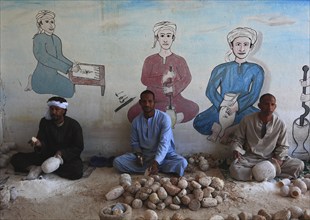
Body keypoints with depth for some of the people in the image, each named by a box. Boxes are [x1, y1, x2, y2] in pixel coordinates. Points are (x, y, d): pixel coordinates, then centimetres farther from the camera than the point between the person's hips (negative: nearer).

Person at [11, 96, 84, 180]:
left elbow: (79, 147, -9)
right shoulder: (45, 121, -3)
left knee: (77, 172, -37)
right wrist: (39, 144, -31)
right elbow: (43, 142, -6)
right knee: (16, 158, -9)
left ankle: (40, 168, -23)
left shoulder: (74, 125, -11)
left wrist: (62, 153, -24)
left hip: (67, 157, -2)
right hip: (47, 155, 3)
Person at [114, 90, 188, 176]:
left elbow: (164, 143, -24)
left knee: (182, 163, -32)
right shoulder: (136, 121, -3)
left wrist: (156, 162, -38)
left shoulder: (164, 118, -15)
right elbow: (134, 142, 8)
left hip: (164, 154, -2)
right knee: (117, 161, -18)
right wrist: (139, 154, -15)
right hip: (144, 155, 3)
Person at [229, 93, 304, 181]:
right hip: (251, 158, -2)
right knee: (234, 169, -32)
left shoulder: (280, 124, -6)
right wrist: (236, 150, -21)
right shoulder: (247, 120, -10)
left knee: (299, 165, -18)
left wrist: (279, 160, -15)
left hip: (271, 158, 2)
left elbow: (283, 146, 4)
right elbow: (237, 139, 0)